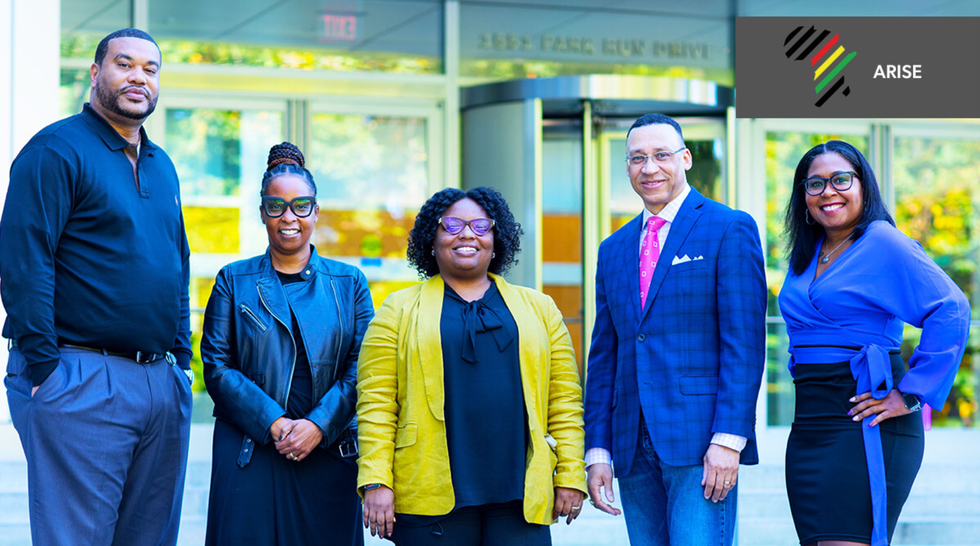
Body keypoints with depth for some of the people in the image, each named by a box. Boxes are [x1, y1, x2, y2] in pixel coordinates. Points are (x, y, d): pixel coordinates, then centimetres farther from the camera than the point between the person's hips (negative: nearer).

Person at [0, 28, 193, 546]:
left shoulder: (161, 166, 19)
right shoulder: (56, 150, -6)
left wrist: (181, 360, 16)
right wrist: (44, 368, -18)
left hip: (164, 385, 8)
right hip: (82, 384, -8)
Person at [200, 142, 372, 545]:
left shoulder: (349, 283, 11)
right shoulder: (233, 281, 9)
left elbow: (361, 368, 3)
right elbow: (217, 366, 0)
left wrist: (318, 425, -12)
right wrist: (273, 423, -12)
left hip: (329, 453, 1)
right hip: (249, 458, -1)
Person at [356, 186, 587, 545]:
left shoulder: (538, 308, 16)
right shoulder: (399, 311, 10)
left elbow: (565, 400, 12)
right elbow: (376, 404, 2)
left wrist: (570, 476, 3)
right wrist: (376, 482, -8)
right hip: (432, 498, -1)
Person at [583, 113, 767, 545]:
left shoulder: (730, 229, 0)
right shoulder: (614, 249, 18)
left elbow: (744, 344, -7)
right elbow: (603, 359, 17)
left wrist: (728, 439, -15)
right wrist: (597, 451, 9)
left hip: (701, 442, -6)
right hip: (633, 445, 6)